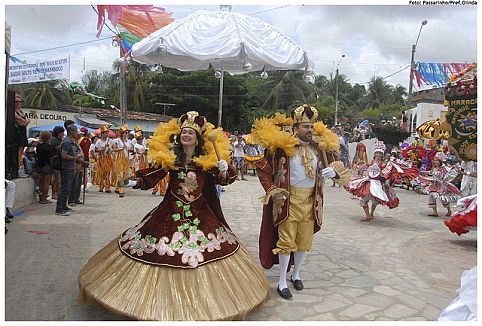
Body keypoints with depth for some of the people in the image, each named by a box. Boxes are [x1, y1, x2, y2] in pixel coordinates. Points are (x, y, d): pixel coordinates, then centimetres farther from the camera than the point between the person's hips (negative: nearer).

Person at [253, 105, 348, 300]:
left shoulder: (319, 146, 2)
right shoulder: (283, 145, -11)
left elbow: (335, 164, 13)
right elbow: (262, 169, -5)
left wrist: (334, 171, -11)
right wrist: (273, 192, -11)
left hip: (311, 201, 5)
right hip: (289, 200, -5)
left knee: (304, 241, 16)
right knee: (287, 241, 1)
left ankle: (296, 275, 38)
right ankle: (282, 283, 17)